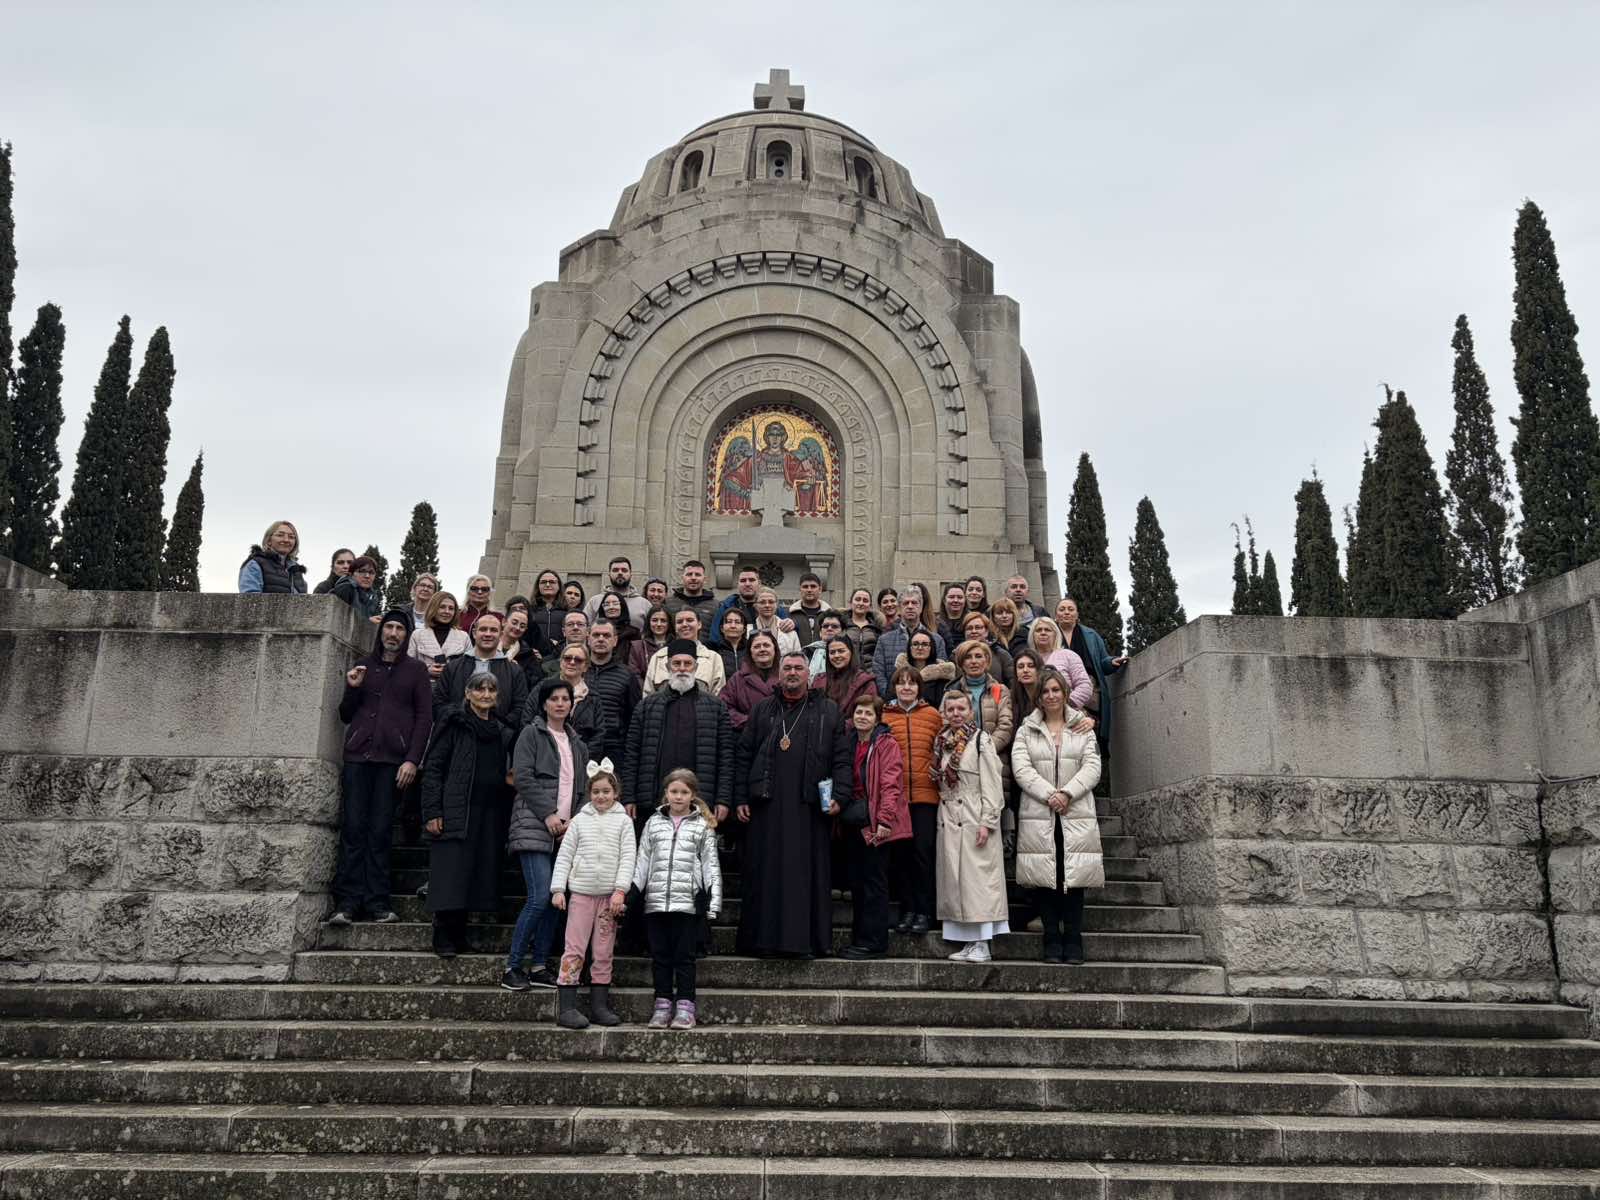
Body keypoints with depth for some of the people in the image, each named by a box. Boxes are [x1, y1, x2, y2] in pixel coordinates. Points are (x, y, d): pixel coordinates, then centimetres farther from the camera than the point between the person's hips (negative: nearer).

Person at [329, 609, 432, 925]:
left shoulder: (415, 670, 11)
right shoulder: (362, 667, 19)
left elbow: (424, 717, 4)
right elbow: (345, 716, 21)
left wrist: (412, 759, -8)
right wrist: (352, 689, 1)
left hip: (393, 759, -2)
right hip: (358, 756, 2)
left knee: (380, 830, -6)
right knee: (353, 827, -5)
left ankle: (377, 900, -4)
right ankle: (348, 901, -5)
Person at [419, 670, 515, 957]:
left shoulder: (503, 732, 17)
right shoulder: (454, 724, 2)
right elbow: (433, 767, -3)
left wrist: (507, 815, 11)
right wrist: (432, 812, -11)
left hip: (490, 815, 5)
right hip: (455, 813, -5)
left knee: (481, 876, 3)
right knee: (451, 876, -8)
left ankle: (458, 935, 14)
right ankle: (444, 938, 2)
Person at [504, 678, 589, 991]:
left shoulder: (576, 744, 20)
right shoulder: (531, 734, 2)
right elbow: (523, 778, -8)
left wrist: (575, 821, 4)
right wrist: (548, 814, -13)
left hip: (565, 831, 6)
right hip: (534, 826, -6)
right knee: (540, 897, -14)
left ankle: (540, 967, 11)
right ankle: (512, 967, -4)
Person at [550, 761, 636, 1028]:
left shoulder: (623, 821, 4)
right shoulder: (580, 820, 6)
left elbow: (627, 858, -2)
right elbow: (564, 856, 5)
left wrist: (620, 890, -12)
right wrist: (558, 889, -2)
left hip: (610, 895, 0)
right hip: (581, 892, 0)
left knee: (604, 953, 6)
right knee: (574, 950, -2)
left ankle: (599, 1006, 14)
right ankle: (566, 1008, -1)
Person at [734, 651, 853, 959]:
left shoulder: (827, 711, 11)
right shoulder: (762, 710, 15)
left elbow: (842, 758, 6)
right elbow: (744, 755, 11)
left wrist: (840, 796, -7)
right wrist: (741, 798, 2)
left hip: (810, 806, -1)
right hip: (766, 806, 1)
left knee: (808, 872, -1)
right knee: (766, 872, 2)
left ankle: (806, 940, 5)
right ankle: (764, 939, 8)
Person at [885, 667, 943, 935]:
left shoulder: (933, 715, 6)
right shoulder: (884, 716, 6)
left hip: (925, 793, -1)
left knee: (923, 851, -2)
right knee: (900, 852, 5)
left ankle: (924, 912, 7)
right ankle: (907, 910, 15)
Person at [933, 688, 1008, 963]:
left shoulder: (981, 740, -5)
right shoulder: (942, 742, 13)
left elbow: (991, 785, -10)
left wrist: (987, 822, -16)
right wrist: (941, 816, 10)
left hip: (974, 819, -7)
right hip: (948, 821, 7)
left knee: (977, 878, -6)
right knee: (954, 880, 7)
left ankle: (982, 944, -2)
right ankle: (969, 941, 13)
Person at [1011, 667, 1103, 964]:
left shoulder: (1083, 729, 14)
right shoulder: (1026, 731, 11)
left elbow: (1092, 768, 2)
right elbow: (1021, 769, -2)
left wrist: (1067, 793, -12)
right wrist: (1049, 794, -14)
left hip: (1076, 815, 0)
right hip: (1038, 815, 0)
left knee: (1074, 875, -3)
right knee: (1045, 878, -2)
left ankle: (1073, 940, 4)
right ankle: (1052, 940, 6)